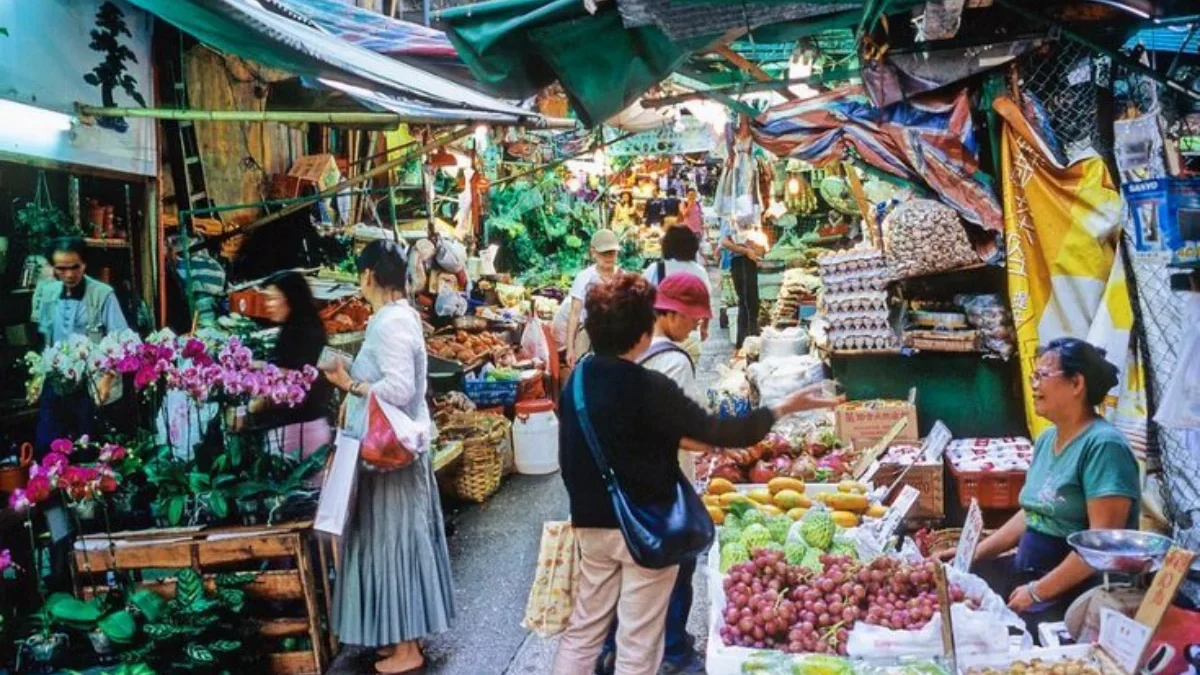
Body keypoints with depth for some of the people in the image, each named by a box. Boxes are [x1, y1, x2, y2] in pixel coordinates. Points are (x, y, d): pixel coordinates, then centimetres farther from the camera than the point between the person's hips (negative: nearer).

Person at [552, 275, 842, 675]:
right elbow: (718, 432, -17)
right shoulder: (650, 388, -22)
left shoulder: (577, 381, -1)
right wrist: (783, 409, -7)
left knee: (583, 628, 18)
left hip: (590, 524, 6)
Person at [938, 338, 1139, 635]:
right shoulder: (1046, 440, 11)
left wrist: (1038, 592, -21)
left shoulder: (1102, 444, -18)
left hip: (1079, 590, -9)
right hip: (1029, 570, 9)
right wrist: (974, 552, 11)